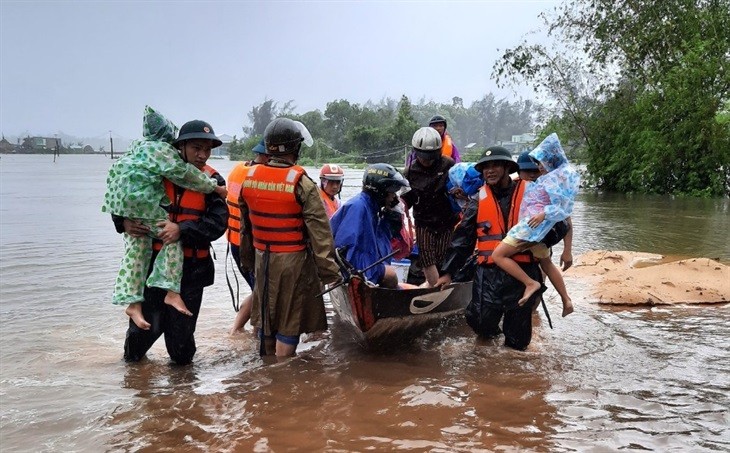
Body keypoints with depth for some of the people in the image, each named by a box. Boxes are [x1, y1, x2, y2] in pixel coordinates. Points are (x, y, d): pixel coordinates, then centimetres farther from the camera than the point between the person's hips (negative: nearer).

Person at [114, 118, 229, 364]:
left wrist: (182, 230, -28)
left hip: (191, 268, 0)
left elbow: (218, 222, -15)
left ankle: (182, 360, 39)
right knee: (147, 323, 5)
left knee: (181, 326, 8)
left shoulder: (212, 181, -3)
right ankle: (132, 356, 36)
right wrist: (124, 221, -13)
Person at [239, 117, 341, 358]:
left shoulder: (250, 177, 1)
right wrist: (329, 271, -14)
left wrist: (247, 259, 23)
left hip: (262, 258, 6)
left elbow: (245, 225, 11)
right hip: (293, 261, -6)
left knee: (266, 313, 21)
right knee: (289, 321, 4)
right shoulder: (301, 183, -17)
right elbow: (319, 232, -19)